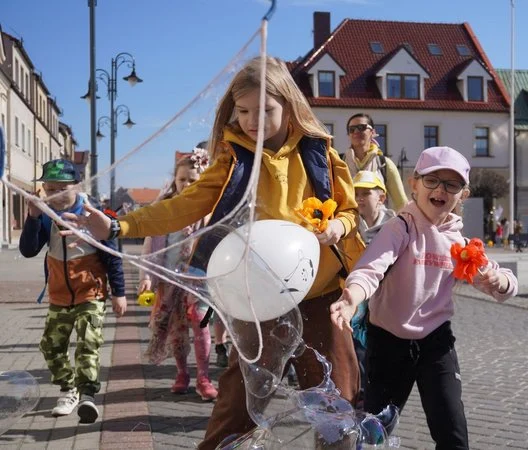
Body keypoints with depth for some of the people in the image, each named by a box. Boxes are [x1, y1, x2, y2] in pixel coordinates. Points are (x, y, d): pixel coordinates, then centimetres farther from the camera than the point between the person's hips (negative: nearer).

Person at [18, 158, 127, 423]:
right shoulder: (46, 215, -5)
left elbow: (111, 254, -10)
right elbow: (28, 251, -13)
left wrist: (119, 292, -9)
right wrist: (33, 217, -26)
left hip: (90, 293, -5)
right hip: (59, 296, 5)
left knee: (88, 343, -16)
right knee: (52, 345, 11)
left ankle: (87, 394, -16)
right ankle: (68, 390, 27)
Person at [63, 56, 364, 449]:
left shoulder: (318, 151, -1)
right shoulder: (234, 159, -1)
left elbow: (349, 209, 6)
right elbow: (185, 207, -7)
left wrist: (338, 226, -18)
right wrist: (119, 226, -17)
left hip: (320, 295, 0)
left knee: (337, 394, 11)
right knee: (239, 397, 8)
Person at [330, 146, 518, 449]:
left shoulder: (458, 242, 2)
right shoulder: (401, 229, -13)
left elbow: (508, 286, 6)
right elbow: (370, 268, -30)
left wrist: (496, 280, -20)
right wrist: (351, 299, -53)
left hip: (436, 341, 3)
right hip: (389, 339, -3)